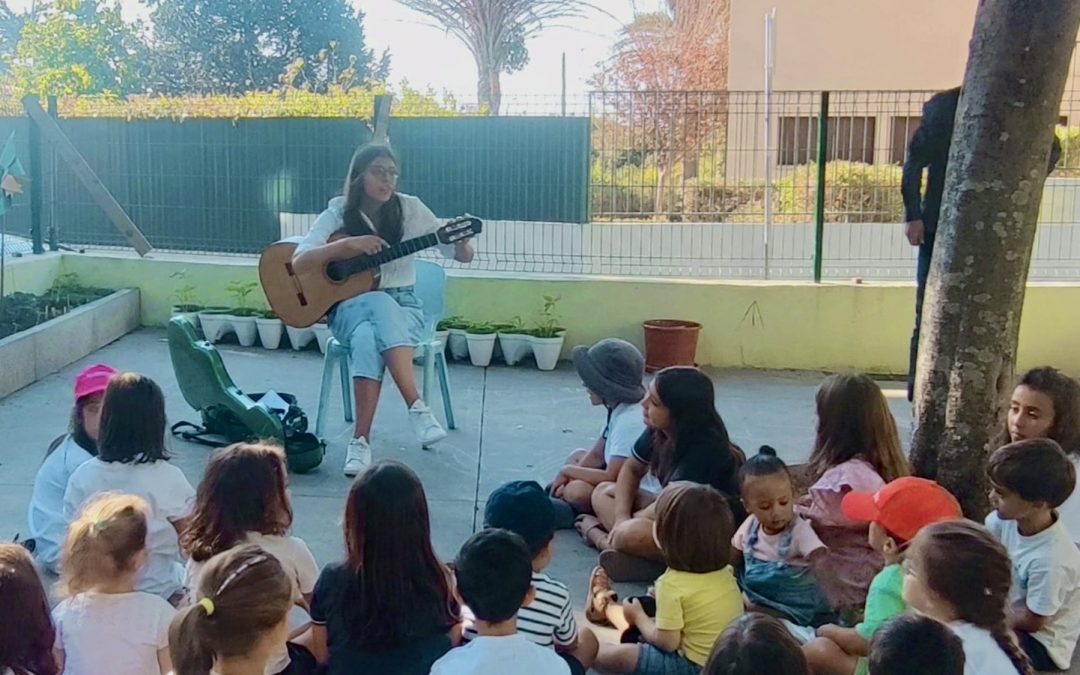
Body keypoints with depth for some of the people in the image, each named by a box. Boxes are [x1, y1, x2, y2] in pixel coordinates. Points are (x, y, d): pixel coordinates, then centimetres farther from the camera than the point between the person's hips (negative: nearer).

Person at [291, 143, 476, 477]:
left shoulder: (410, 209, 0)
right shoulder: (338, 214, -1)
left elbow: (464, 256, 2)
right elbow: (298, 262, -14)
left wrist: (461, 239, -23)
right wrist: (349, 243, -25)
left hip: (402, 305, 1)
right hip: (351, 306, -1)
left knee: (370, 339, -35)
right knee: (381, 305, -37)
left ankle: (361, 440, -36)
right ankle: (417, 406, -40)